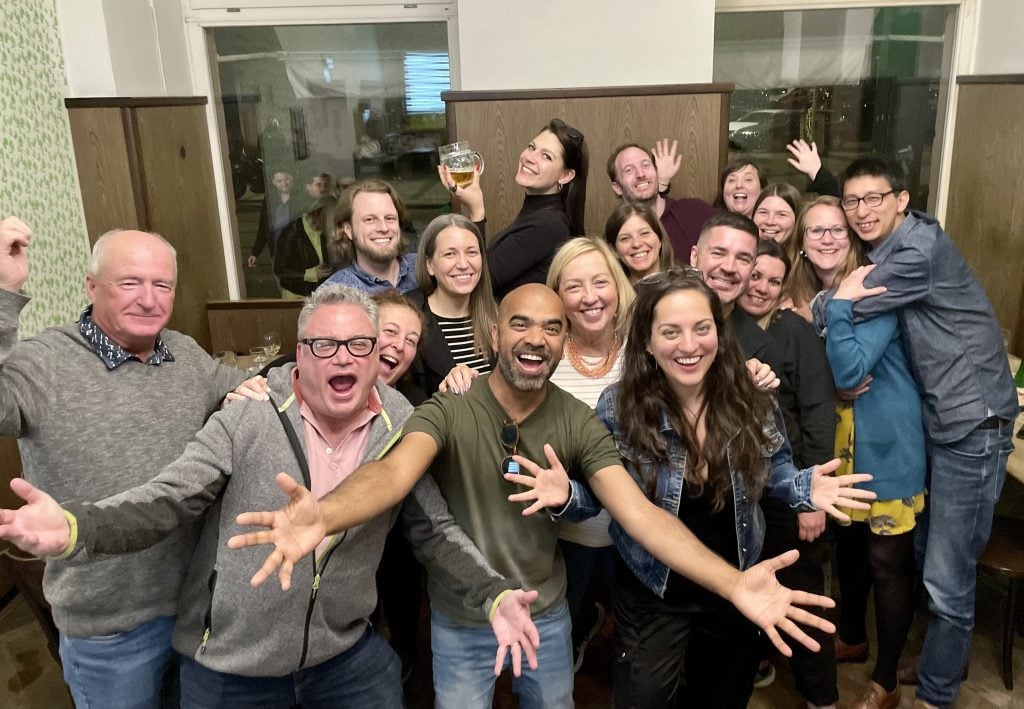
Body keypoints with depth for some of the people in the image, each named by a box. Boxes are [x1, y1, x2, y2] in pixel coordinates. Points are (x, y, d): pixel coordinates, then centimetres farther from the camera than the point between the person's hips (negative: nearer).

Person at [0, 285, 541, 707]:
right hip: (228, 666, -1)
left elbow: (434, 531, 0)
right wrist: (75, 527, -31)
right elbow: (166, 500, -13)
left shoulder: (402, 432, -6)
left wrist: (493, 596, -15)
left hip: (348, 656, 2)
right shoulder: (247, 419, -12)